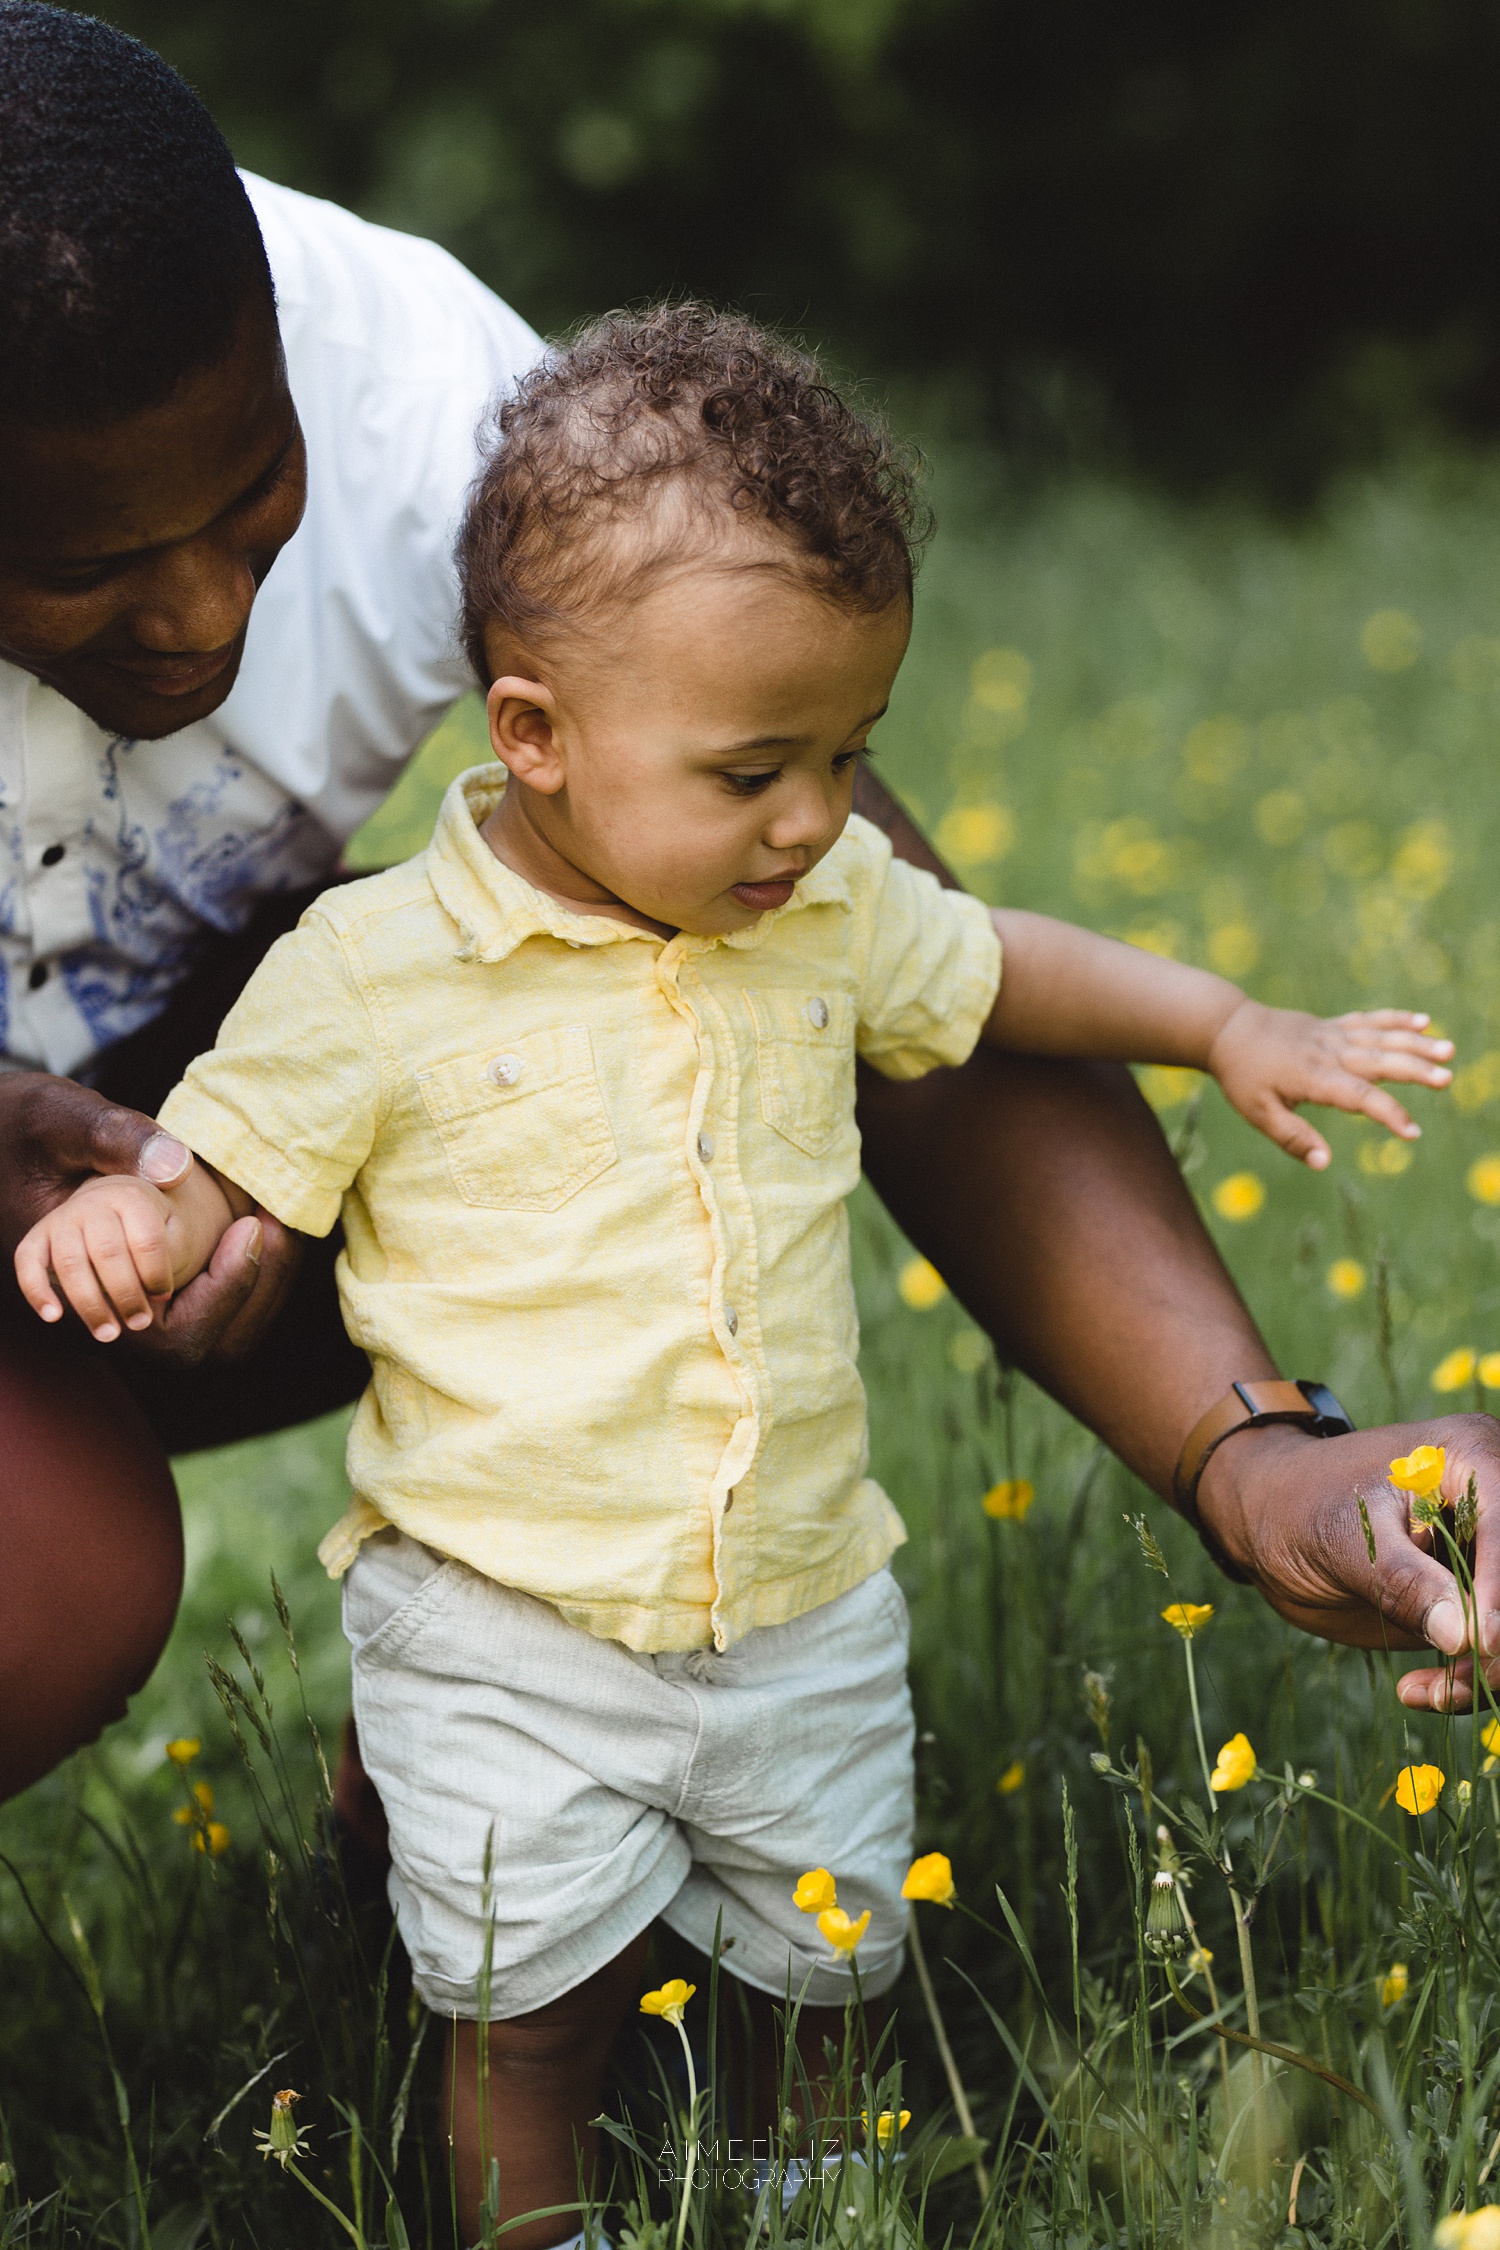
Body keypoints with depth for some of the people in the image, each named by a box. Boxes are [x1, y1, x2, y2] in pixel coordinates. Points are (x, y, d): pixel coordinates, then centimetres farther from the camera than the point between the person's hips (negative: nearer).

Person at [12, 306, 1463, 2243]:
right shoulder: (371, 974, -15)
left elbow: (997, 969, 18)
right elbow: (219, 1179, -8)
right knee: (533, 2010, -3)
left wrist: (1234, 1029, 13)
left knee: (830, 1977, 17)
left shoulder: (833, 914, -2)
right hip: (505, 1633, -4)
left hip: (803, 1612, 4)